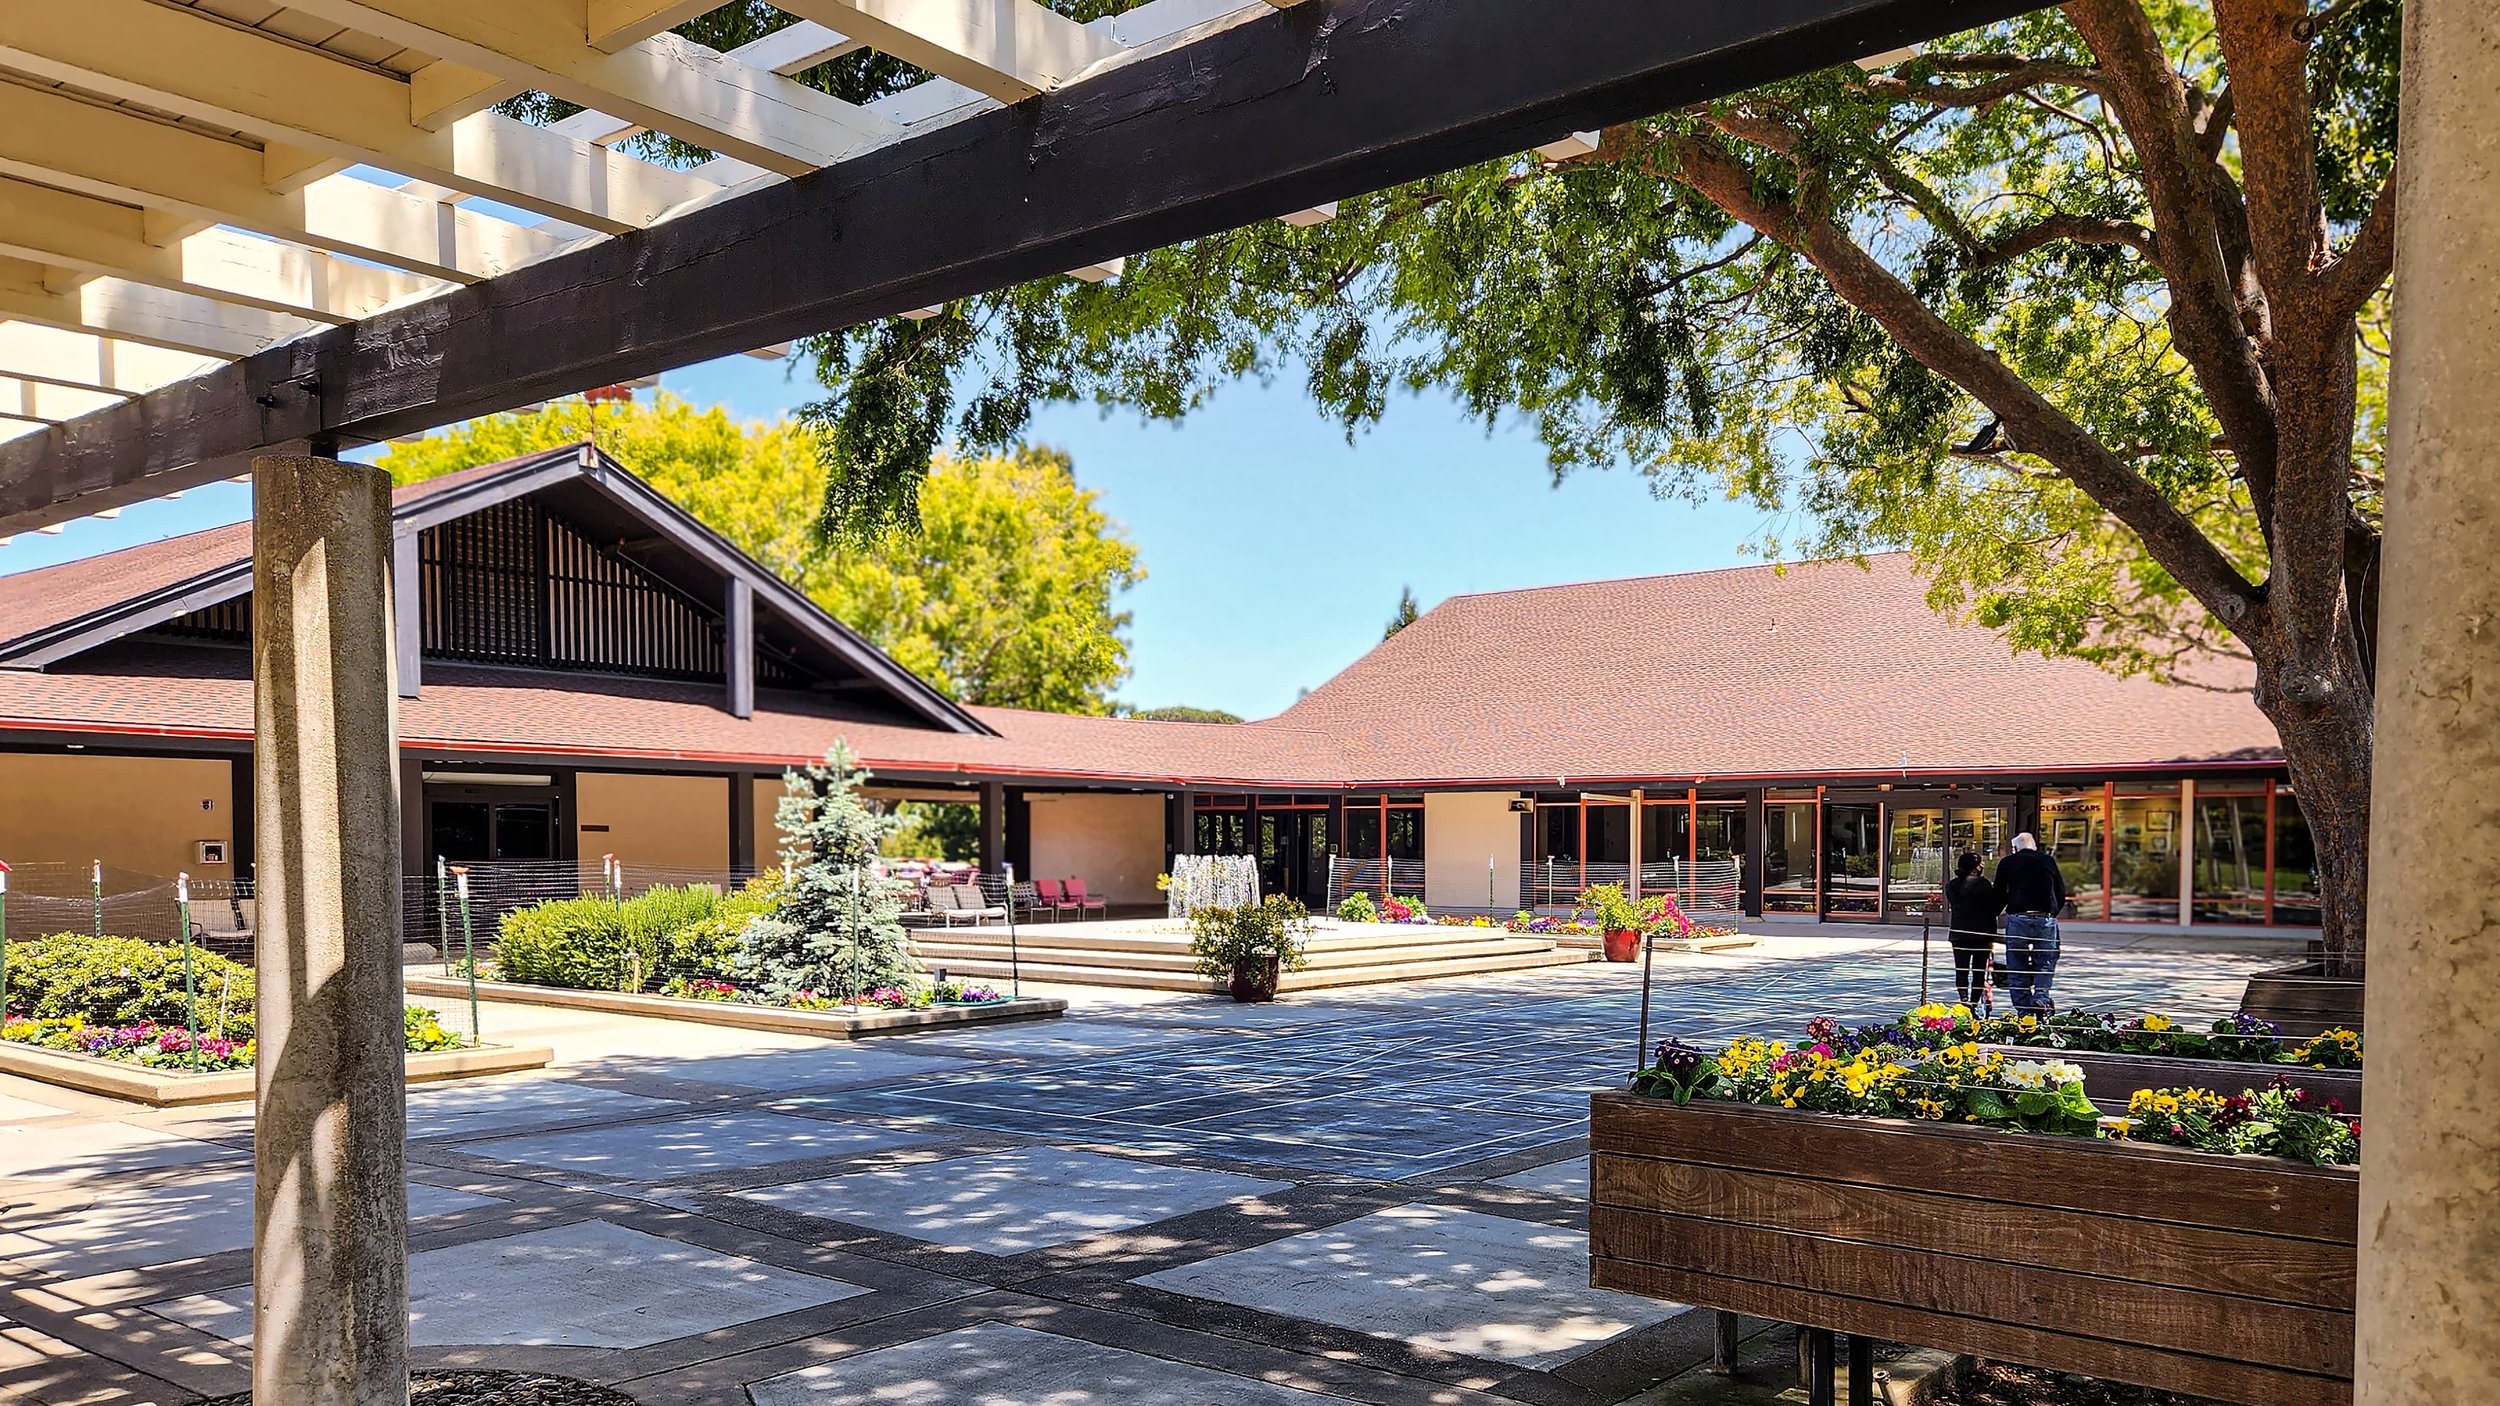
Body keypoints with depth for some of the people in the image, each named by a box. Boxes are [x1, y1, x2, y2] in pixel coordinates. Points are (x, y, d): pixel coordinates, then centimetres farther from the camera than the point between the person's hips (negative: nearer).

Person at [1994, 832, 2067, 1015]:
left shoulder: (2007, 863, 10)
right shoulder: (2048, 861, 14)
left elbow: (1999, 894, 8)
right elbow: (2061, 894, 15)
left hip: (2018, 919, -1)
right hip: (2046, 919, 1)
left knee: (2017, 966, 6)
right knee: (2045, 963, 11)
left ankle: (2023, 1009, 2)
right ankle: (2041, 995, -13)